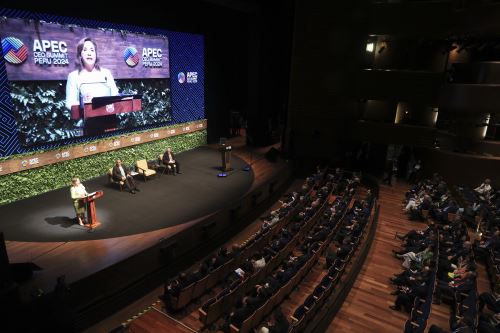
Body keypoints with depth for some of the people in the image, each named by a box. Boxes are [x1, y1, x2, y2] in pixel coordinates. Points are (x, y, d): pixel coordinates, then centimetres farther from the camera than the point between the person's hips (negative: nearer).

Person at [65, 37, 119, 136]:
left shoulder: (106, 73, 12)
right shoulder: (74, 76, 5)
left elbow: (115, 96, 13)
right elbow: (70, 103, -1)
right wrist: (84, 105, -22)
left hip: (110, 120, 2)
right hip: (90, 123, -2)